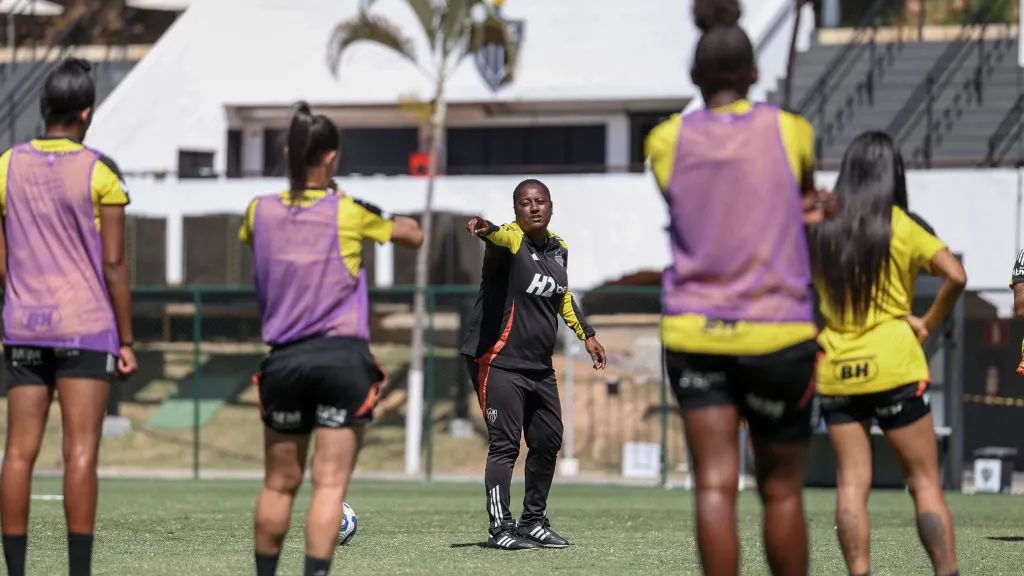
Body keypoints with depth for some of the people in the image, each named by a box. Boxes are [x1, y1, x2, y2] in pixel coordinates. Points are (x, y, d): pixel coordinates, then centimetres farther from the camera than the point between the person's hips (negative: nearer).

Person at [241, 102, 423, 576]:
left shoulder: (261, 211, 4)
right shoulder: (350, 212, -2)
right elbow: (413, 236, 13)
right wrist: (390, 219, 31)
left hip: (284, 360, 3)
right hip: (343, 358, -3)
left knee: (279, 482, 14)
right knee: (330, 484, -6)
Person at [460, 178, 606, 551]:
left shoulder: (559, 248, 9)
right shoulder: (511, 240, -14)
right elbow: (500, 237, -40)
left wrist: (586, 334, 29)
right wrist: (487, 230, -63)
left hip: (539, 366, 8)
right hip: (499, 363, -8)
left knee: (548, 442, 13)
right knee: (505, 444, -11)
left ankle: (533, 522, 26)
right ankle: (500, 529, -10)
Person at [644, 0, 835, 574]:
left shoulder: (666, 140, 2)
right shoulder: (791, 131, -1)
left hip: (693, 332, 1)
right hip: (776, 333, -1)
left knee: (715, 485, -6)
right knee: (781, 490, 10)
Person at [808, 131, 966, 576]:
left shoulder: (821, 228, 4)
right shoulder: (901, 227, -5)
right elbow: (955, 276, -13)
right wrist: (929, 323, -1)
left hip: (835, 372, 3)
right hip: (893, 368, -3)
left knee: (851, 484, 1)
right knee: (925, 481, 3)